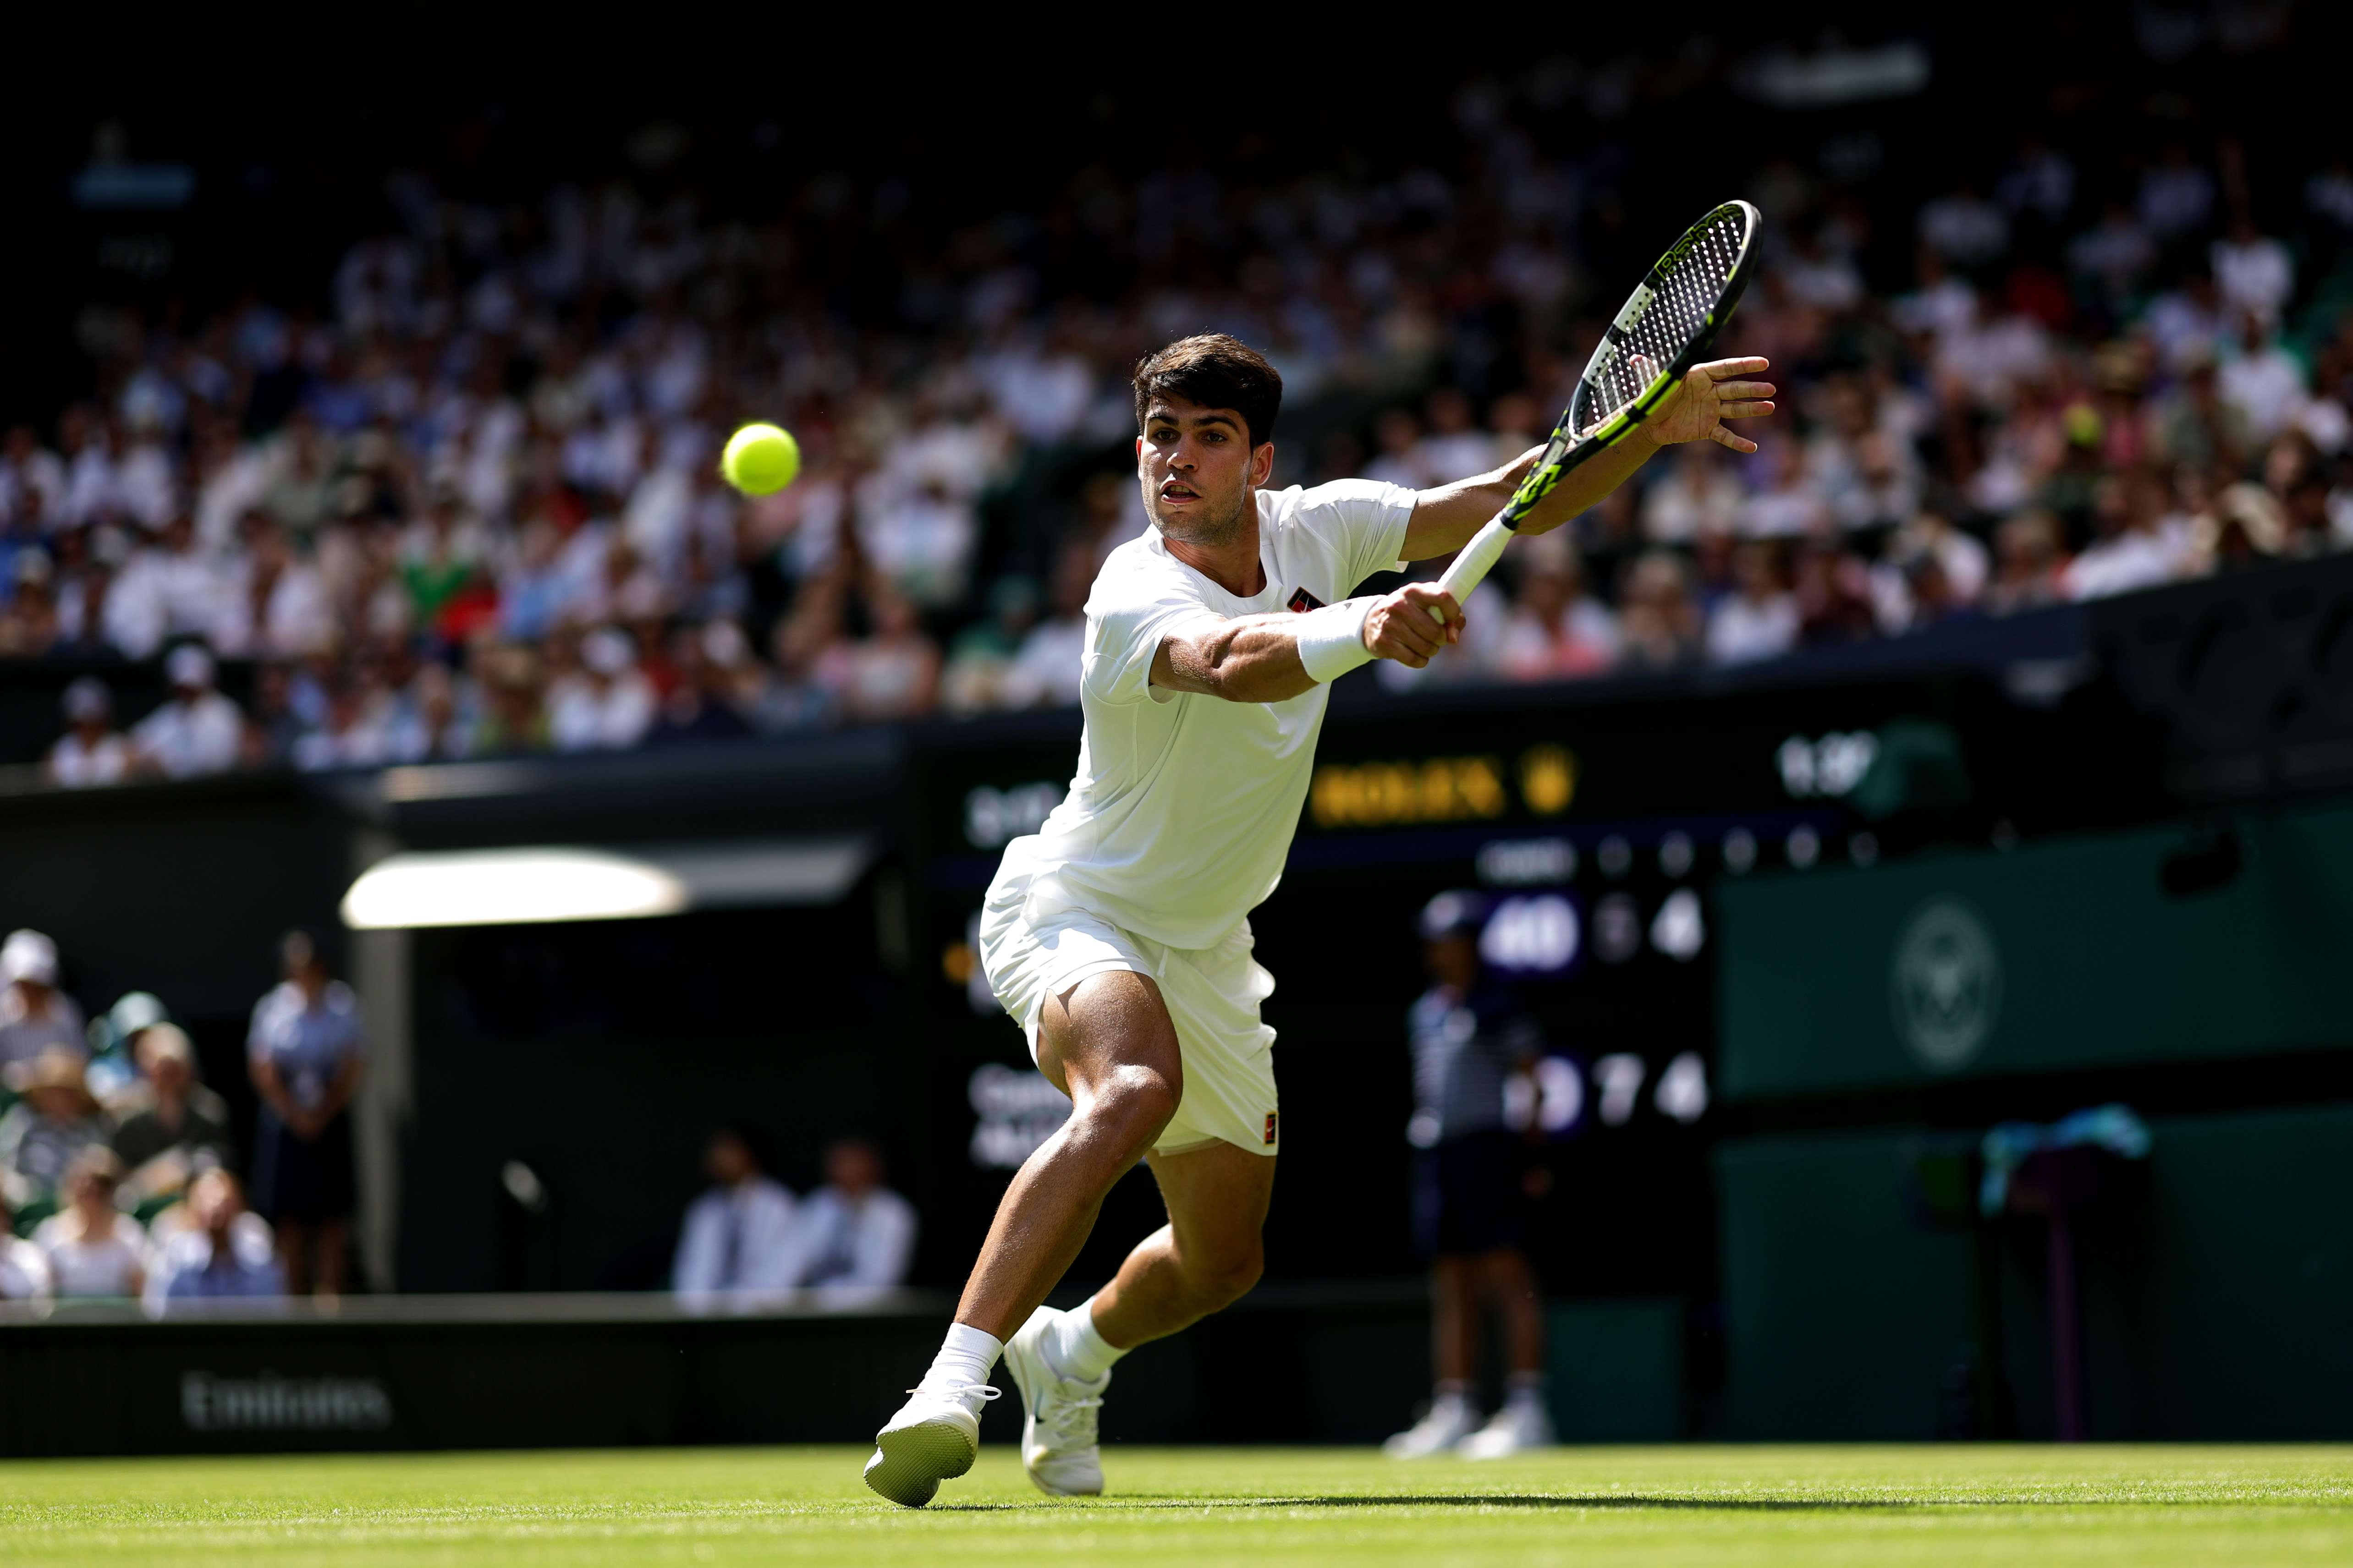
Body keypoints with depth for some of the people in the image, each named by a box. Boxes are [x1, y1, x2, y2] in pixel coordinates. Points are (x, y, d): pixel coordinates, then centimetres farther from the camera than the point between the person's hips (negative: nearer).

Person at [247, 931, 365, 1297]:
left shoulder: (343, 1006, 0)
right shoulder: (273, 1008, 0)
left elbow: (352, 1070, 0)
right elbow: (264, 1072, 0)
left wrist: (322, 1114, -7)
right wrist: (296, 1115, -8)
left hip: (330, 1121, 0)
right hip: (285, 1123, 0)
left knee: (331, 1217, 0)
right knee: (289, 1216, 0)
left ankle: (331, 1291, 2)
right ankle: (295, 1293, 5)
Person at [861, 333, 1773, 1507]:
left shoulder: (1315, 531, -9)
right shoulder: (1135, 598, -30)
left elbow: (1511, 502, -2)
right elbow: (1224, 661, -53)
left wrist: (1655, 425, -16)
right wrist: (1361, 629, -72)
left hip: (1204, 948, 7)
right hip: (1075, 912, -7)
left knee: (1222, 1260, 15)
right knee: (1134, 1091, -40)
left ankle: (1069, 1354, 48)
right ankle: (955, 1387, -43)